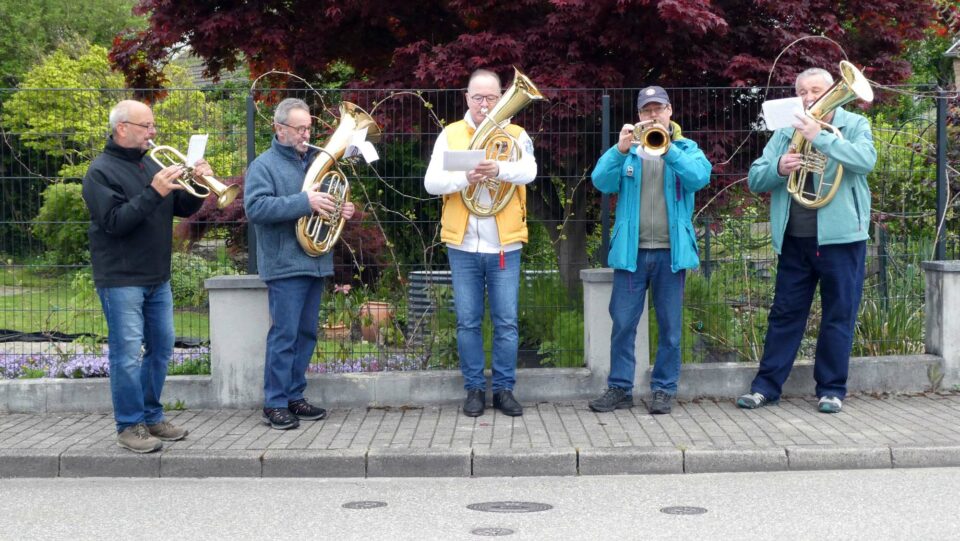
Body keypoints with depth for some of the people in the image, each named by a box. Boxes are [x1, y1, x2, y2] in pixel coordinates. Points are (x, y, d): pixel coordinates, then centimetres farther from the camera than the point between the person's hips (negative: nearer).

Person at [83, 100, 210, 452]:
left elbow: (184, 208, 13)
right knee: (127, 353, -5)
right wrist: (153, 193, -27)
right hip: (121, 280, -8)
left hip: (158, 278, 8)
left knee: (161, 348, 12)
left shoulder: (150, 165, 13)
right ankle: (129, 426, 3)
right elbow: (115, 221, -20)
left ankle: (151, 417, 23)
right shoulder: (101, 171, -9)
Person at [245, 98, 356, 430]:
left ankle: (294, 396, 19)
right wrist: (304, 202, -24)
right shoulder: (265, 165, -4)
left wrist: (341, 210, 6)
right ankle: (275, 403, -1)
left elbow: (328, 198, 30)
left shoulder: (315, 161, 17)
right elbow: (255, 208, -19)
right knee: (284, 335, -7)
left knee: (306, 334, 10)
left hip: (316, 262, 7)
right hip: (285, 265, -7)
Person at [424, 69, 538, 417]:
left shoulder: (516, 135, 5)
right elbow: (431, 182, -6)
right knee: (467, 322, 6)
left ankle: (504, 389, 14)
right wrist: (464, 177, -24)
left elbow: (528, 171, -15)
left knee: (506, 322, 4)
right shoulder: (450, 135, 6)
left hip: (504, 245, 0)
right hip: (462, 245, 1)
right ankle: (474, 389, 16)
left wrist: (499, 169, -35)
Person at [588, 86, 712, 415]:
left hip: (671, 251, 0)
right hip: (631, 250, 1)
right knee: (623, 323, 1)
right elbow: (602, 182, -6)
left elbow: (700, 178, -12)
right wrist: (620, 149, -20)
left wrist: (668, 149, -22)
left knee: (670, 326, 4)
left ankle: (664, 389, 13)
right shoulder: (626, 151, 10)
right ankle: (620, 388, 10)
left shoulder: (686, 149, 8)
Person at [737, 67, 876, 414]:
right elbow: (755, 179, 6)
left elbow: (865, 161, -18)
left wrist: (819, 137, -23)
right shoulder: (787, 132, 11)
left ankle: (832, 389, 14)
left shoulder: (854, 125, 2)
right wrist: (778, 169, -16)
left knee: (839, 316, 4)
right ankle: (766, 385, 12)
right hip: (794, 240, 3)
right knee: (785, 314, 7)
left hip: (840, 238, -3)